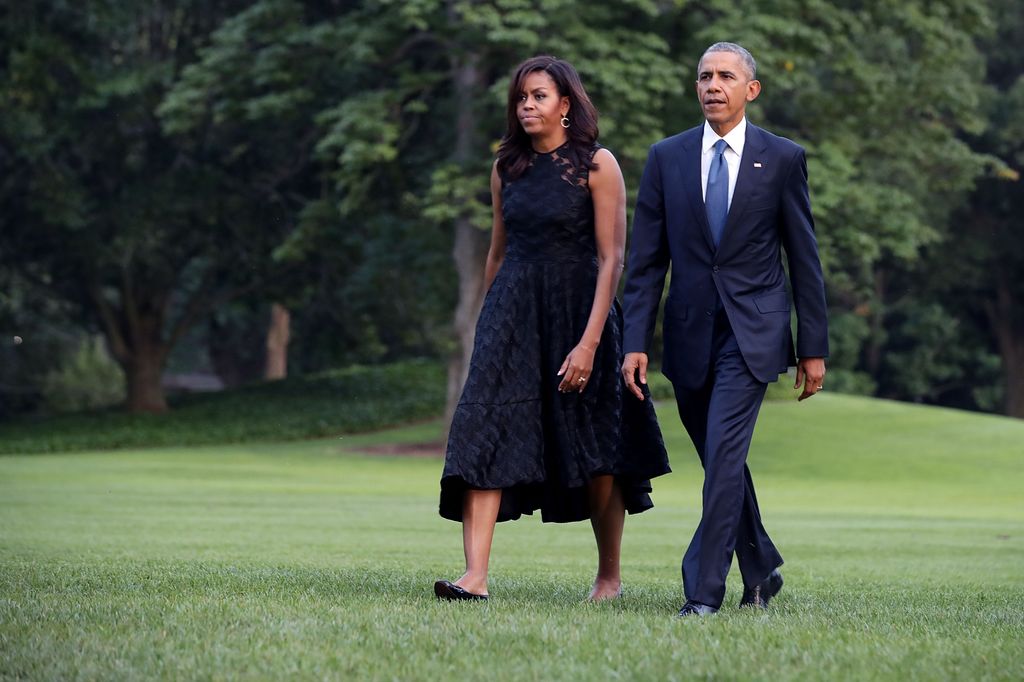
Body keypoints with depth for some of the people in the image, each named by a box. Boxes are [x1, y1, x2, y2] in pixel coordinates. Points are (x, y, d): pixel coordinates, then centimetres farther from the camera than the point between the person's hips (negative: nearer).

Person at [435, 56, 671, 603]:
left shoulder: (597, 165, -5)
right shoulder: (507, 168, 9)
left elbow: (611, 259, -10)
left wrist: (589, 341, -17)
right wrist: (490, 325, 18)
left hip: (577, 310, -4)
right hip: (511, 311, 4)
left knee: (594, 453, 5)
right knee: (484, 434, -14)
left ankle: (610, 575, 24)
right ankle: (475, 576, -20)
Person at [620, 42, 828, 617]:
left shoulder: (783, 158, 1)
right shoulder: (667, 158, 6)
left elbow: (804, 259, 3)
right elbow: (647, 261, 5)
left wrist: (814, 347, 0)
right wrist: (636, 343, -3)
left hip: (751, 331, -3)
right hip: (690, 332, 3)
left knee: (724, 455, -15)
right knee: (723, 460, 12)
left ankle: (705, 590, -12)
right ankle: (761, 571, 30)